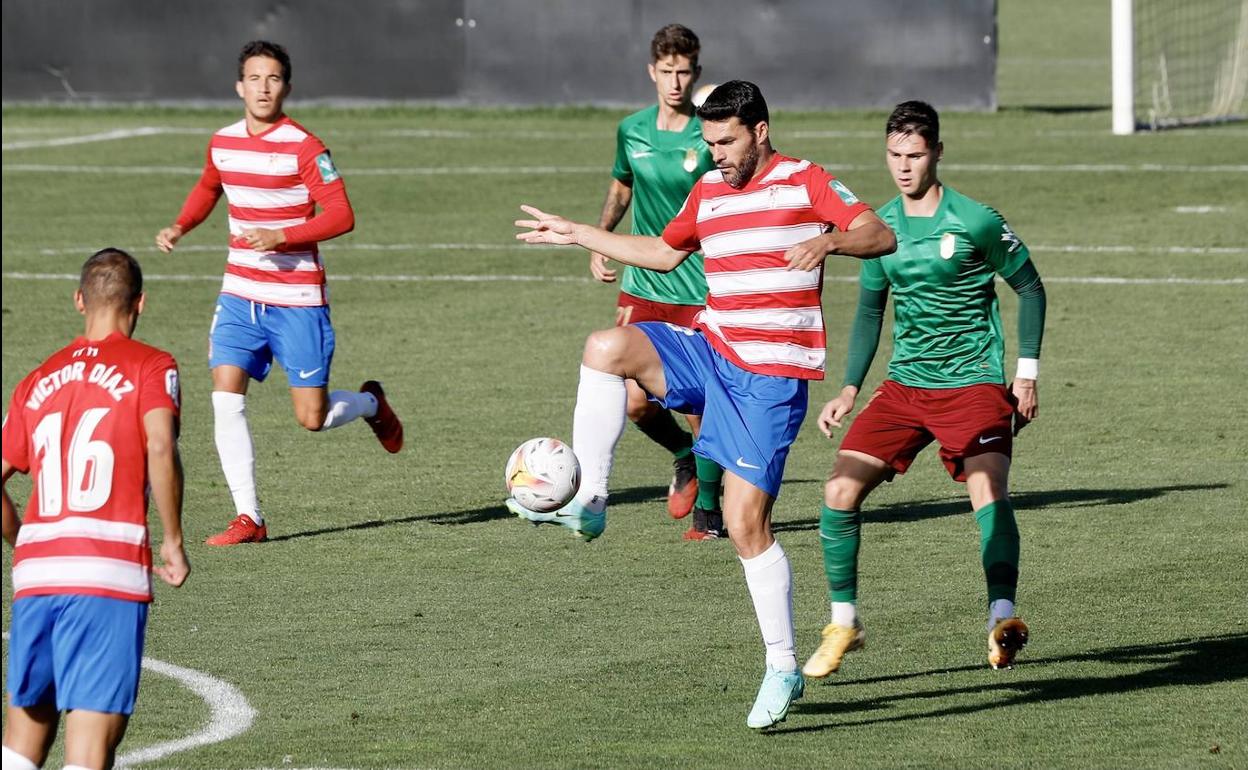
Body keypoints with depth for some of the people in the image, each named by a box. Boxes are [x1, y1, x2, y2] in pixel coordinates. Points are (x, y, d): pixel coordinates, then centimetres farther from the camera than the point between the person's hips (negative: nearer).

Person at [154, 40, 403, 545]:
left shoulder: (304, 148, -12)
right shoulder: (223, 144, 6)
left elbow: (341, 215, -15)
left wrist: (281, 237, -25)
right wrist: (180, 227, 11)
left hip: (297, 300, -5)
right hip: (239, 295, 5)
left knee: (312, 418, -2)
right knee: (225, 398, -12)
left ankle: (372, 404, 33)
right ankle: (248, 518, -6)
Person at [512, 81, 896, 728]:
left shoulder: (805, 183, -4)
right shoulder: (708, 191, 14)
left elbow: (881, 236, -11)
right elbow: (664, 253, 31)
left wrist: (828, 241, -30)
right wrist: (579, 235, 30)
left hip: (770, 377, -6)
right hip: (711, 353, 6)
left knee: (745, 523, -10)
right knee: (607, 348, -18)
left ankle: (783, 668, 1)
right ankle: (587, 502, -15)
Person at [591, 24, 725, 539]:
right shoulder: (632, 131, 5)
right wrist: (598, 242, 11)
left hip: (701, 295, -4)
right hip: (643, 288, 4)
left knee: (700, 408, -3)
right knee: (636, 402, -6)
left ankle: (708, 509, 17)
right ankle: (685, 458, 26)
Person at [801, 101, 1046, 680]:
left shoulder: (974, 222, -9)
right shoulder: (880, 226, 6)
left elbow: (1029, 287, 2)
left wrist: (1027, 372, -3)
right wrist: (849, 389, 11)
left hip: (974, 383, -5)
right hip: (905, 385, 5)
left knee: (987, 487, -27)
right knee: (840, 490, -6)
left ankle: (1002, 618, -32)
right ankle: (844, 622, 7)